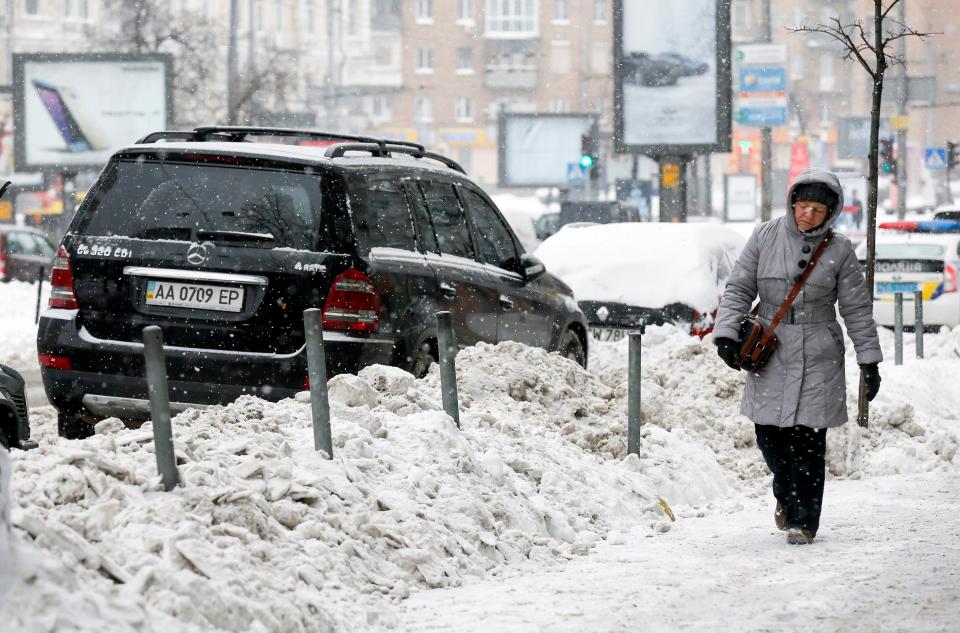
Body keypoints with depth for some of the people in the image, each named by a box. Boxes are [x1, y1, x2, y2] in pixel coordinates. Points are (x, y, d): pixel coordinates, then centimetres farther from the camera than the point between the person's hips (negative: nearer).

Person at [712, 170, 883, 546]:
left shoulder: (839, 251, 1)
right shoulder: (765, 237, 2)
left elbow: (857, 310, 6)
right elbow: (738, 289, 5)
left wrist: (869, 360, 4)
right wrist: (726, 333, -7)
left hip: (817, 358, -2)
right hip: (769, 353, 2)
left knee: (807, 440, -6)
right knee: (769, 432, 3)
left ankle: (802, 520, 5)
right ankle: (785, 493, 33)